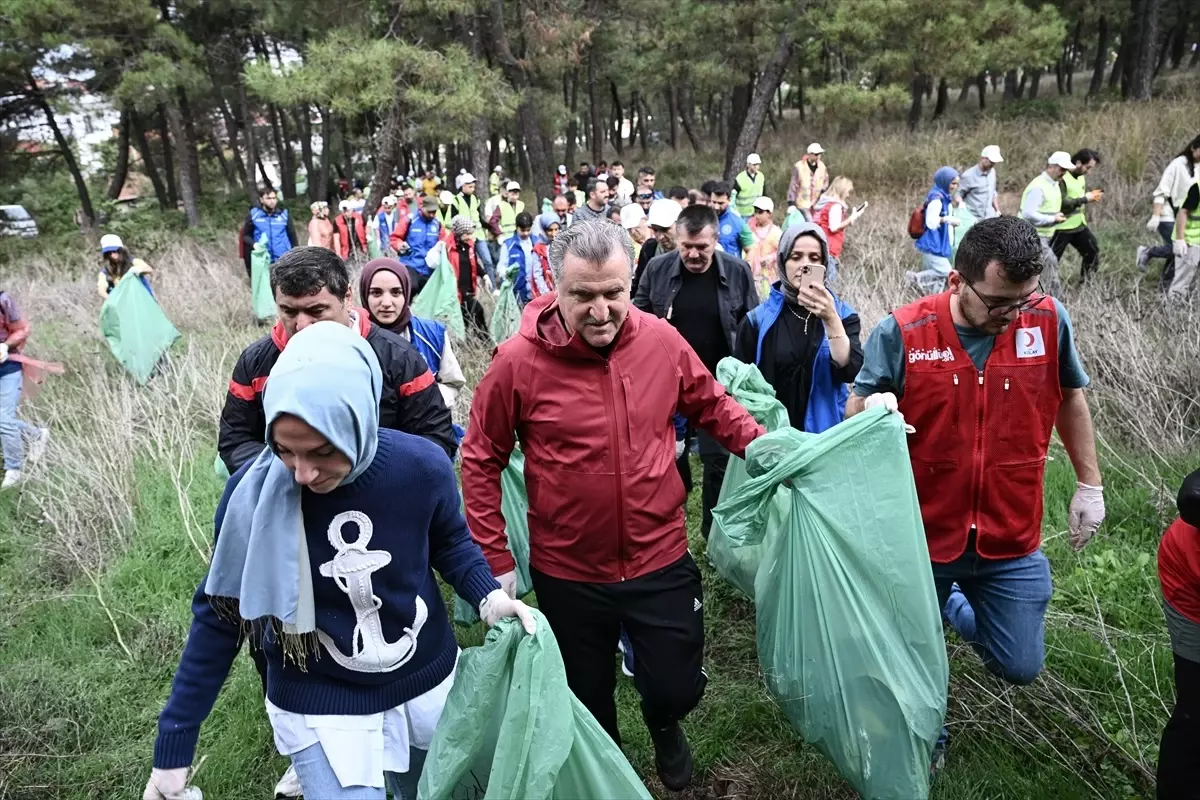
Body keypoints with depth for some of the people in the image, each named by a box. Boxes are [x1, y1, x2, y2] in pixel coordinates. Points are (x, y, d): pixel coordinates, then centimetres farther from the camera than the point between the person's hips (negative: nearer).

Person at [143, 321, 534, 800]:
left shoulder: (421, 467, -21)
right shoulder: (253, 493, -23)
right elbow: (219, 618, -9)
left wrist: (487, 595, -19)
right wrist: (174, 745, -6)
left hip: (428, 684, 3)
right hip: (317, 708, -2)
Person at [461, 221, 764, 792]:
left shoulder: (663, 341, -10)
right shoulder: (518, 362, -17)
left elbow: (714, 409, 8)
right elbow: (481, 462, -7)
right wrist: (495, 561, -6)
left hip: (661, 560, 1)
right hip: (567, 573, -1)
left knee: (677, 689, 15)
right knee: (587, 705, 20)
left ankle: (663, 725, 53)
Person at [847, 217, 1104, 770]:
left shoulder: (1049, 321, -9)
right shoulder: (901, 333, -16)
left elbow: (1070, 398, 9)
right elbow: (854, 415, -6)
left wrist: (1089, 483, 11)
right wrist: (875, 409, -30)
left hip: (1011, 541, 2)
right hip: (921, 536, -2)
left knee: (1019, 667, 12)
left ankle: (953, 606, 43)